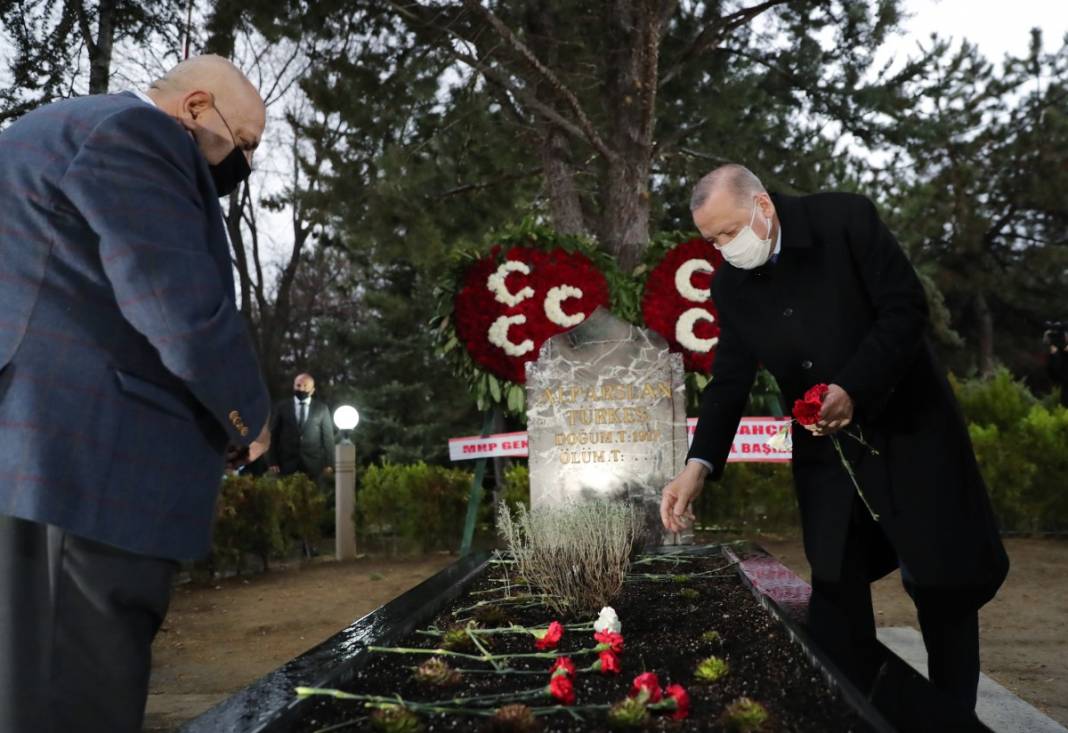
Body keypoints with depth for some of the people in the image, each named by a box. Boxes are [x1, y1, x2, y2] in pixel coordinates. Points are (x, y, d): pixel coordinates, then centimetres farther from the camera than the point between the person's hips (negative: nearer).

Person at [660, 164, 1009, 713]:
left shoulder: (847, 219, -15)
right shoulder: (730, 285, -2)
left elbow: (907, 308, -16)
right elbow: (729, 380, -3)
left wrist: (853, 389, -27)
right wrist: (699, 464, -17)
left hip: (909, 429, -3)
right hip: (827, 449, 4)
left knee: (944, 581, 5)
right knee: (835, 591, 2)